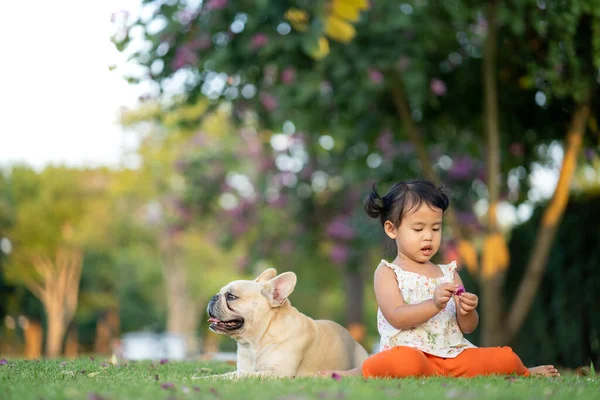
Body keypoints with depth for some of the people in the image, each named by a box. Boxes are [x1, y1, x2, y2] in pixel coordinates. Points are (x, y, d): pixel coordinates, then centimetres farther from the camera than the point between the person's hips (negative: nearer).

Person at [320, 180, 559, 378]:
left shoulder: (449, 273, 19)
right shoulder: (387, 273, 5)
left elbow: (467, 328, 16)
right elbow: (396, 318, -12)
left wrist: (467, 312, -8)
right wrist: (434, 304, -25)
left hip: (453, 355, 5)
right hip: (410, 350, -5)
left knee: (506, 358, -10)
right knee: (406, 363, -41)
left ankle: (522, 373, 26)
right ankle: (354, 374, -16)